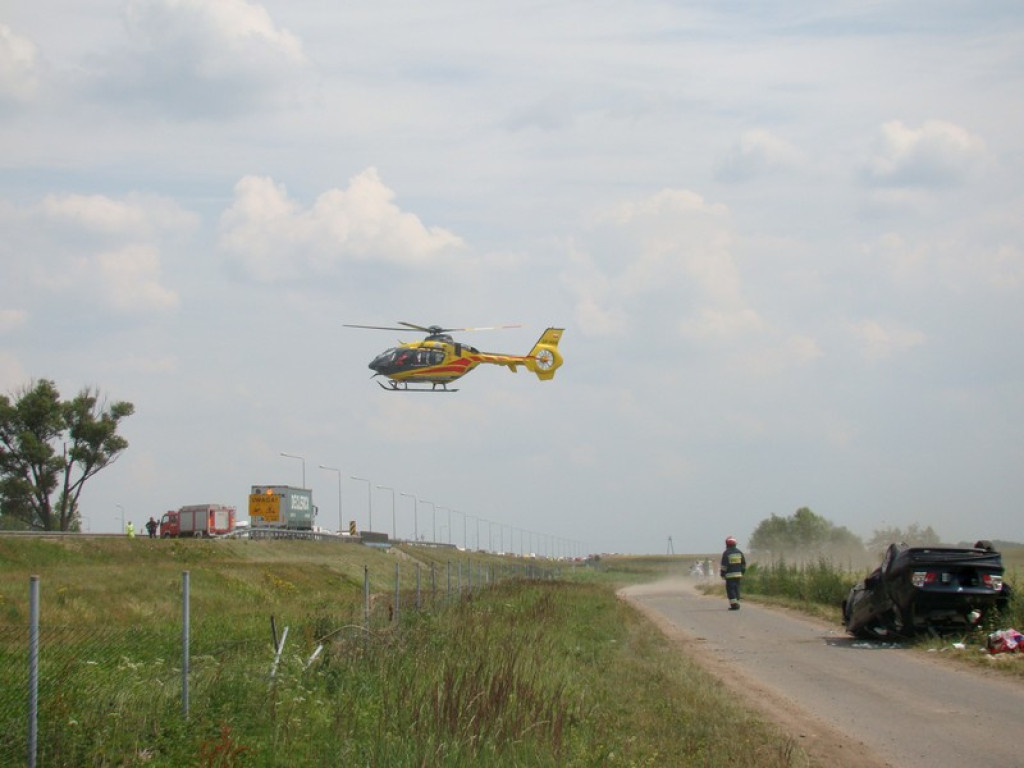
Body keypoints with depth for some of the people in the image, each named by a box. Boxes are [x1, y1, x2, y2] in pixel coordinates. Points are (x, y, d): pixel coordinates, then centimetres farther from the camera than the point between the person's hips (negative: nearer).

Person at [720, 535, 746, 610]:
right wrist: (742, 573, 20)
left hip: (729, 575, -5)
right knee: (736, 589, 12)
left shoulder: (726, 553, -8)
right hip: (738, 574, 5)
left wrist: (722, 574, -2)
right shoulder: (739, 552, 9)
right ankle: (737, 604, 12)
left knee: (730, 590, -3)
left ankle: (734, 604, -13)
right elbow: (743, 564, 13)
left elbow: (724, 565, -10)